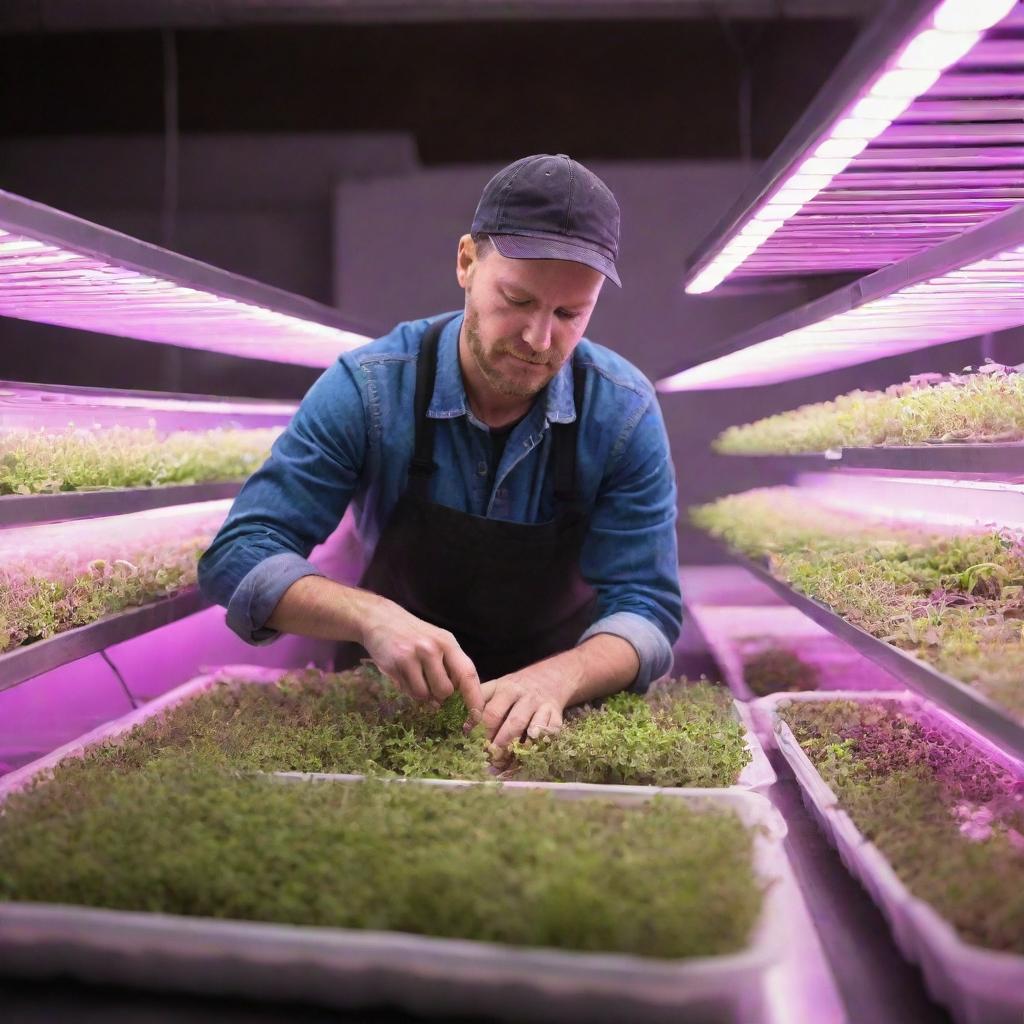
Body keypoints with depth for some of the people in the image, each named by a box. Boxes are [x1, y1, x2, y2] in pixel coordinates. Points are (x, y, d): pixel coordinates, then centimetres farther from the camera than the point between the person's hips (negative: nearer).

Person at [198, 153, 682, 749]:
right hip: (396, 699, 0)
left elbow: (646, 611, -15)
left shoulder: (625, 414, -15)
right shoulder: (368, 389, -18)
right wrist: (370, 616, -37)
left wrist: (559, 677, -36)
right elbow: (238, 557, -19)